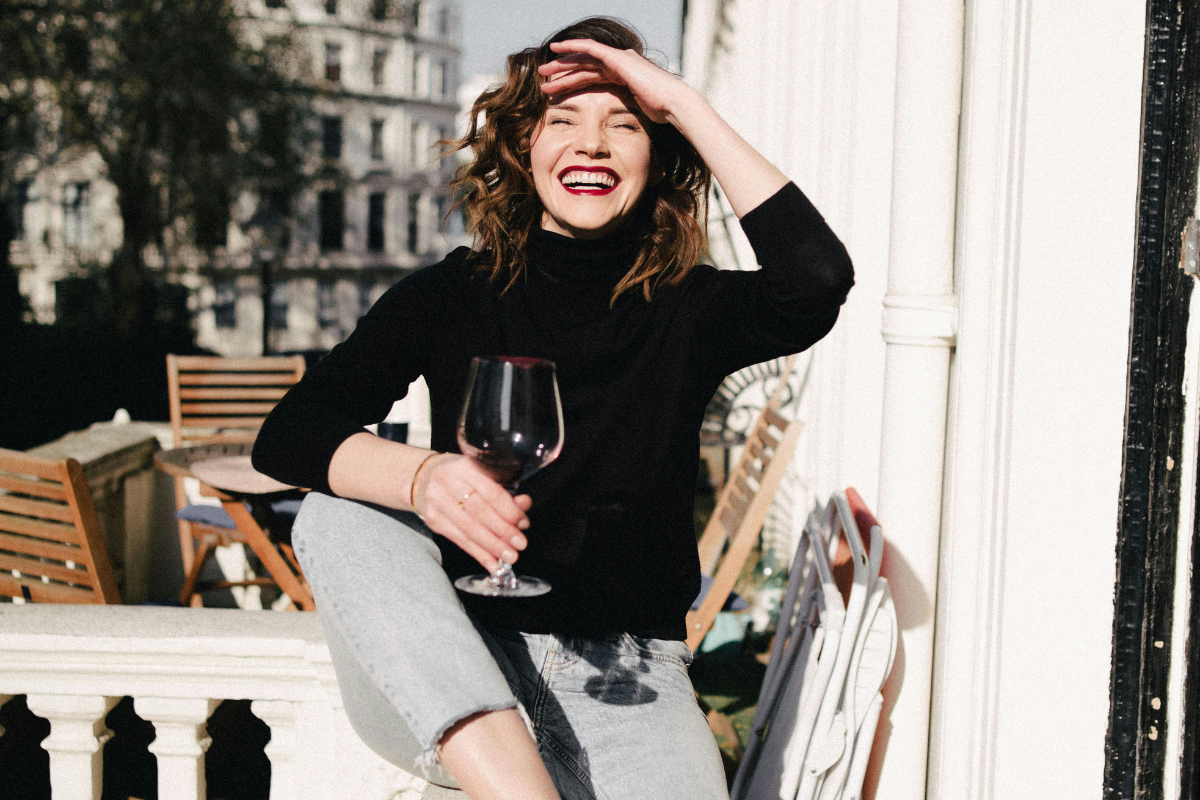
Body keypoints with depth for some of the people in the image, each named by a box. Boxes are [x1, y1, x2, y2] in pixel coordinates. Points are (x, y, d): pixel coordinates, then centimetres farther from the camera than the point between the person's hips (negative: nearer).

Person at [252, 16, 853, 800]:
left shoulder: (685, 309, 3)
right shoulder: (451, 296, 4)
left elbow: (819, 278, -18)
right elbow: (286, 435, -7)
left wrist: (687, 106, -12)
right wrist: (422, 476, -28)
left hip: (620, 686, -1)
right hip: (446, 685, 2)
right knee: (338, 515, -25)